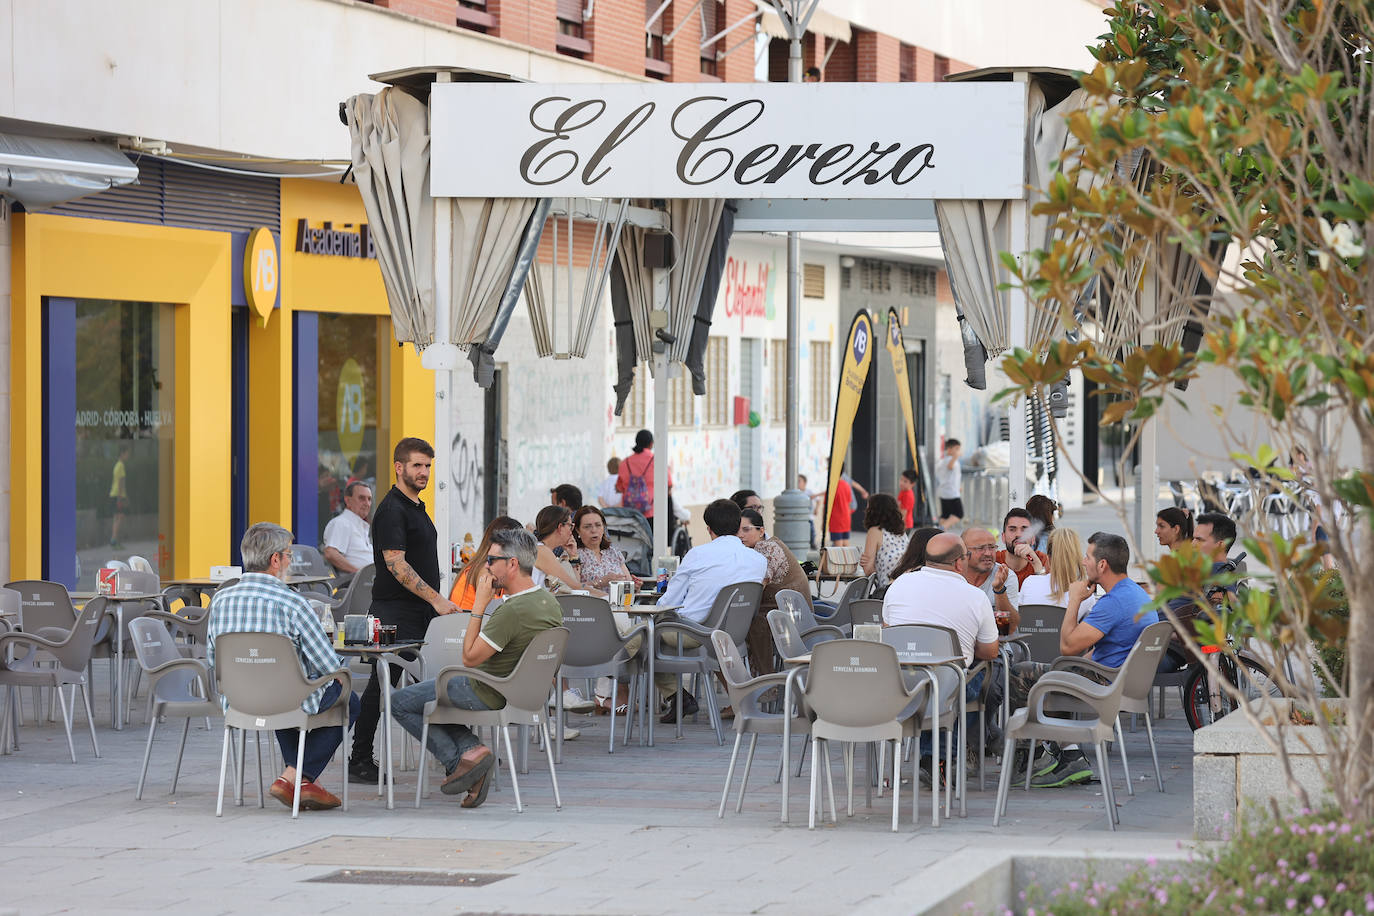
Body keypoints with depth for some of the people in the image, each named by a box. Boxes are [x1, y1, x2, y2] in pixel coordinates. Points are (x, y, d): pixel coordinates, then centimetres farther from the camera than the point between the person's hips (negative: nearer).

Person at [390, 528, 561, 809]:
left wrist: (480, 605, -18)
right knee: (434, 690, 28)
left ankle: (458, 760, -3)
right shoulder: (548, 601, -2)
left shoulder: (513, 611, -31)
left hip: (488, 695, -9)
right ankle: (471, 747, 9)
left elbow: (469, 658, -22)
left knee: (399, 702, 6)